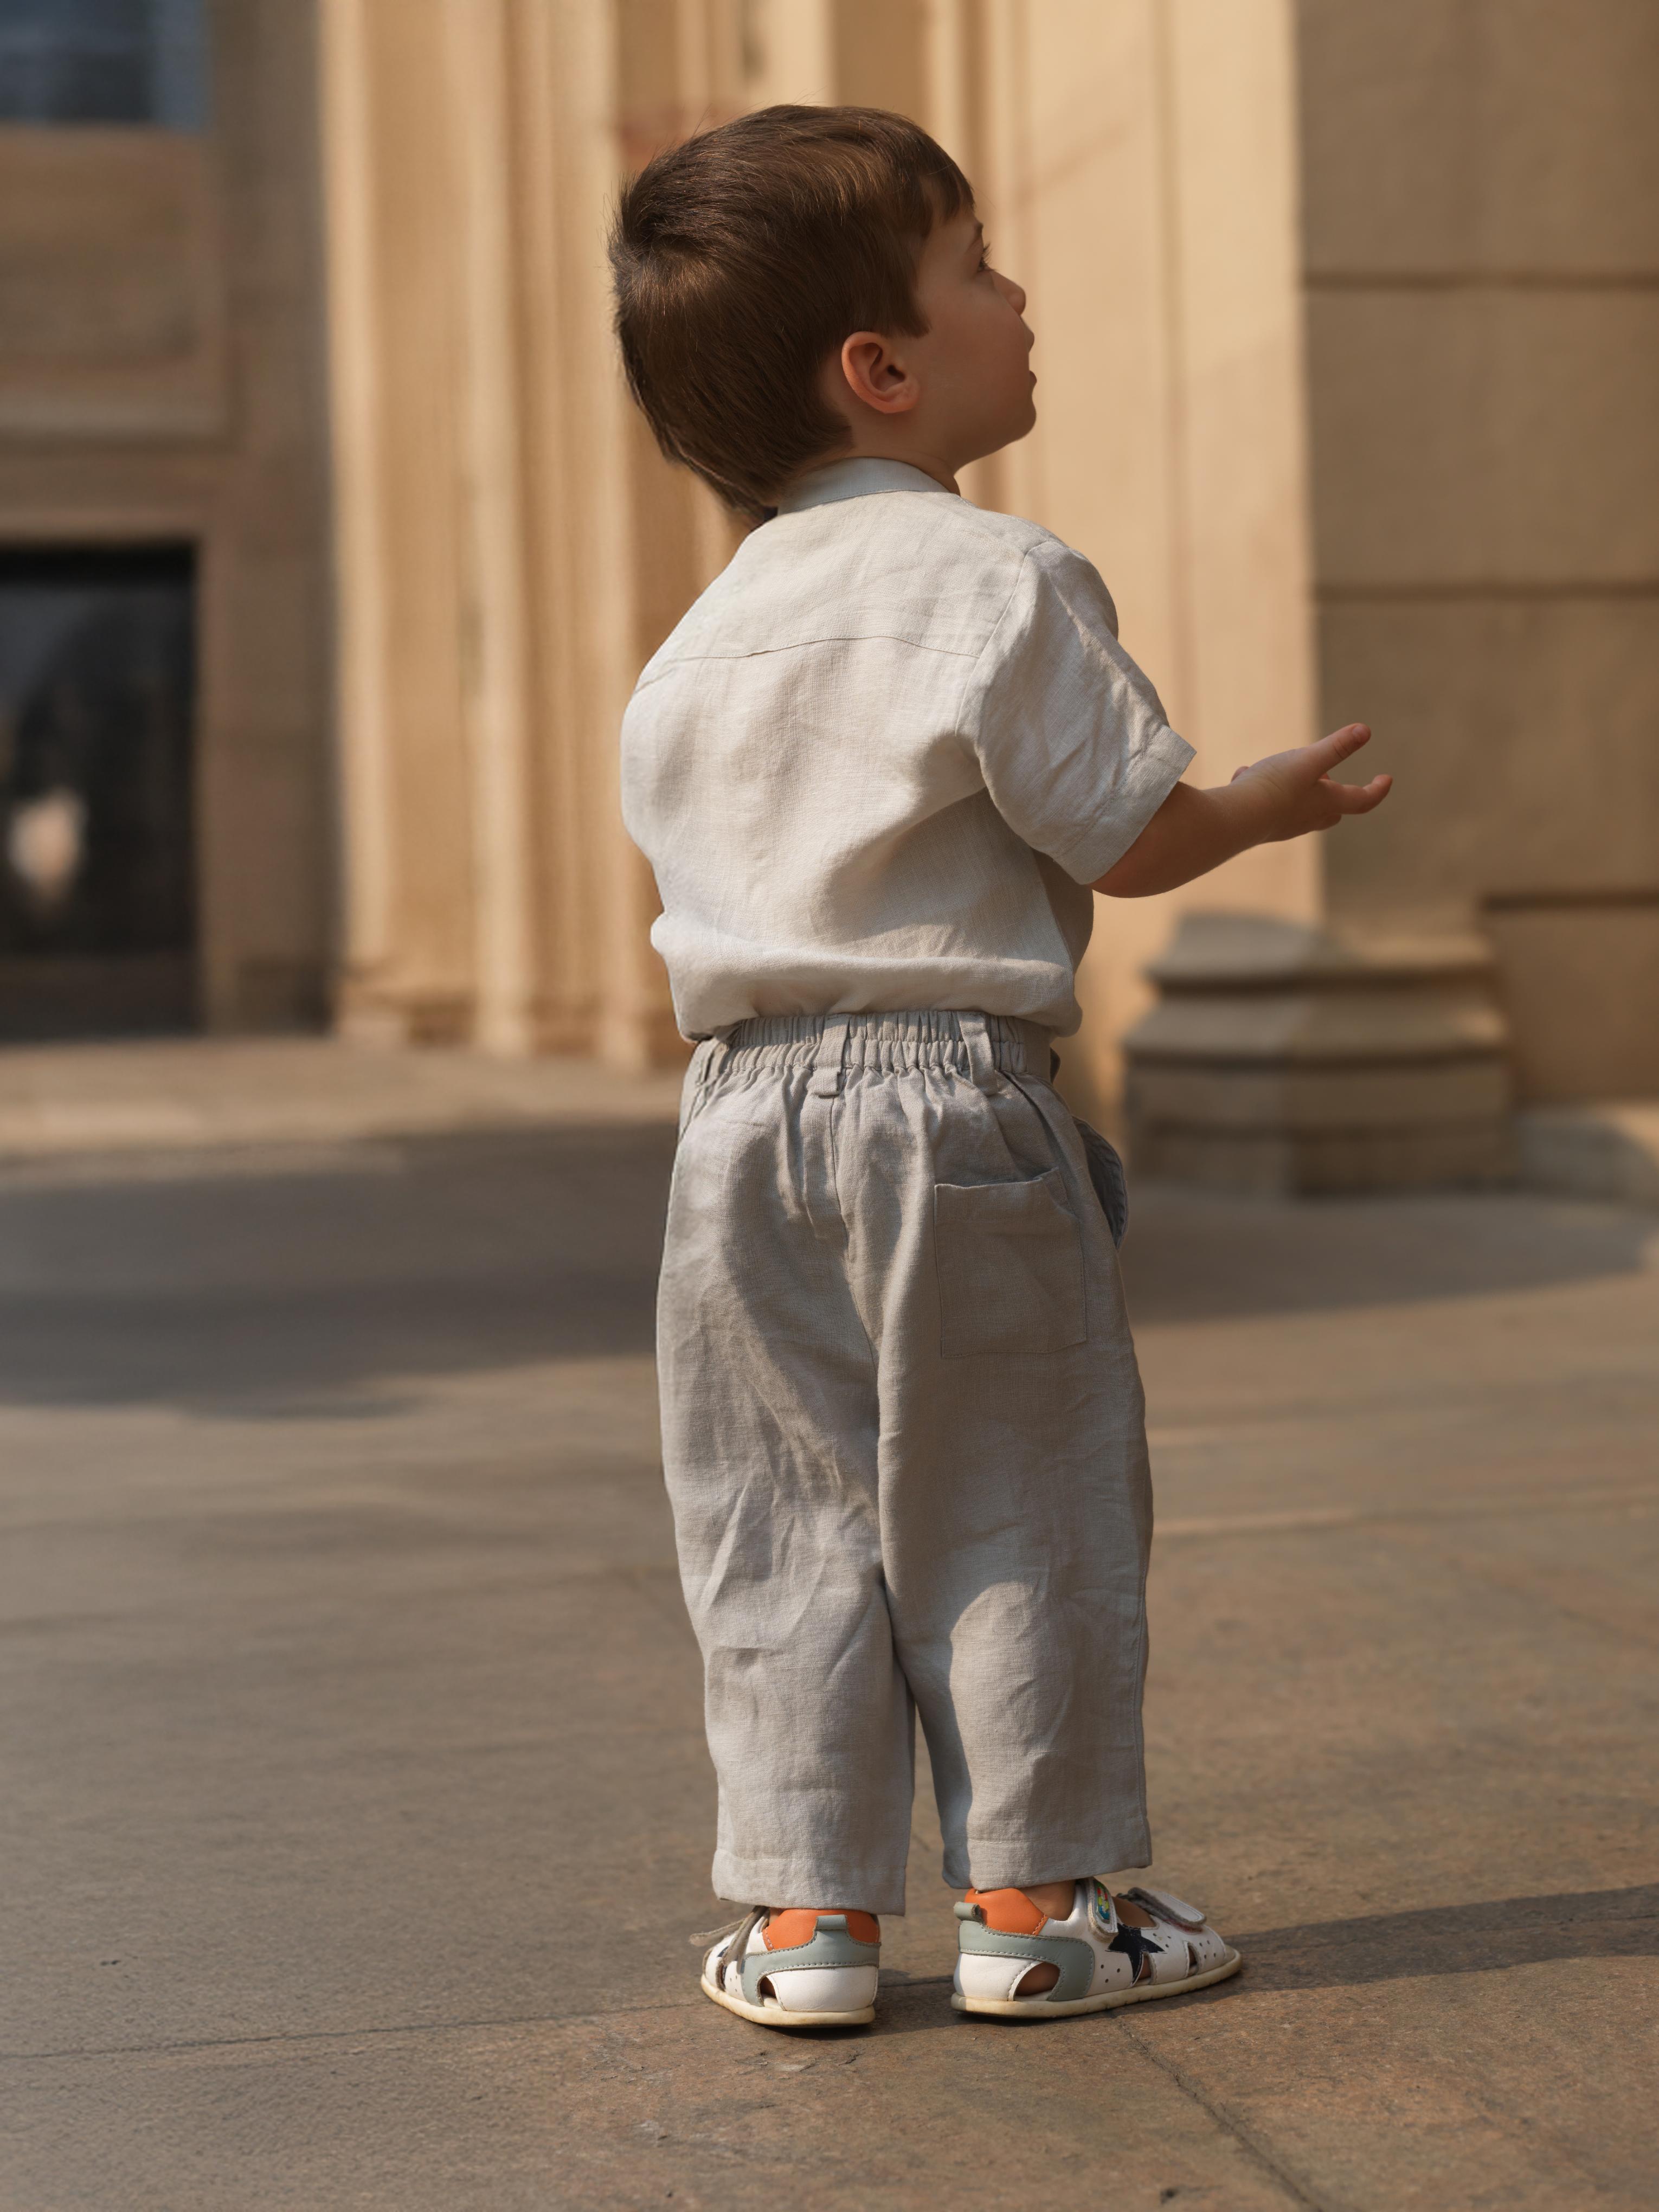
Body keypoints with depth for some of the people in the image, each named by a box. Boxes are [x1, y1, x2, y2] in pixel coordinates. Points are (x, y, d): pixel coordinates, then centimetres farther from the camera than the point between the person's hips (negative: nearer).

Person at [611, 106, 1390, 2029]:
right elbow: (1131, 840, -8)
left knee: (781, 1517, 10)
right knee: (1008, 1509, 6)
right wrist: (1277, 800, 10)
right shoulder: (999, 579, -10)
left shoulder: (704, 634, 12)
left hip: (744, 1102, 6)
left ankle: (801, 1913, 14)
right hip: (954, 1094, -6)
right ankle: (1037, 1900, 14)